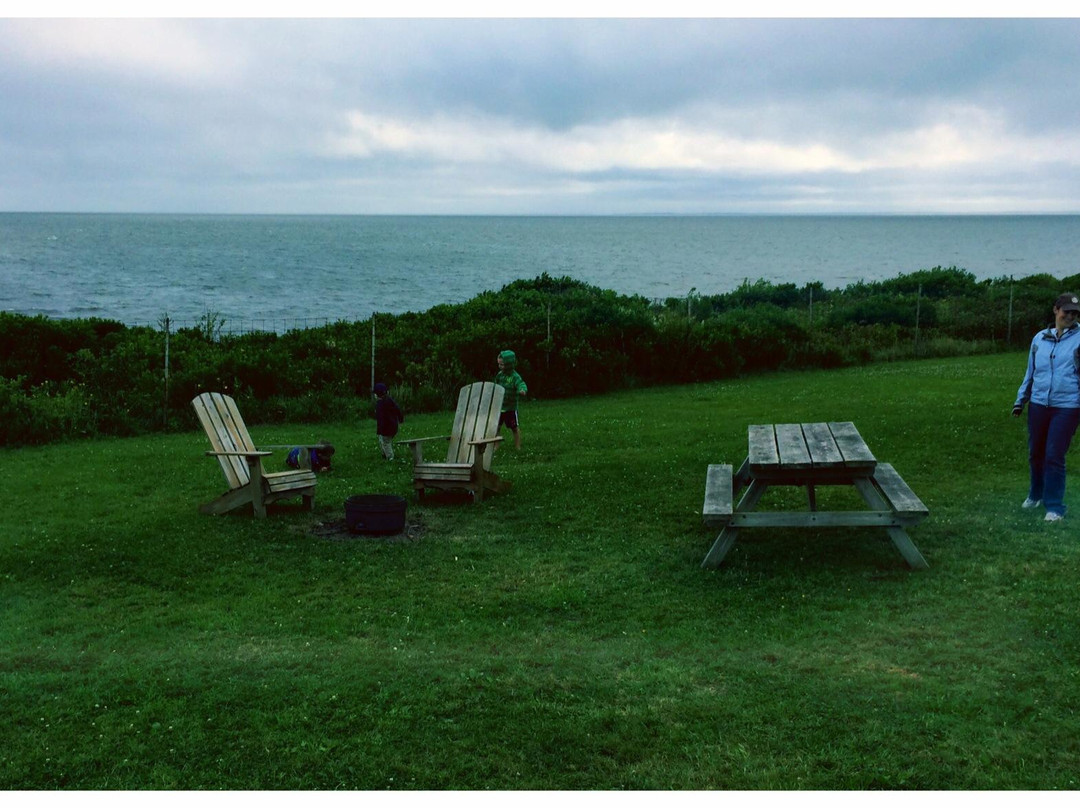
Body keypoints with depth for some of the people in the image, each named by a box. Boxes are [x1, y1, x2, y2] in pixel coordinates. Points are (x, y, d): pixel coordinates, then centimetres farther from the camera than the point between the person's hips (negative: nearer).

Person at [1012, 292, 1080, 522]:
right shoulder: (1039, 339, 8)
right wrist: (1020, 400, 18)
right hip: (1038, 405, 4)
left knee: (1054, 457, -4)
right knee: (1036, 454, 14)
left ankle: (1054, 507, 6)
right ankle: (1036, 495, 35)